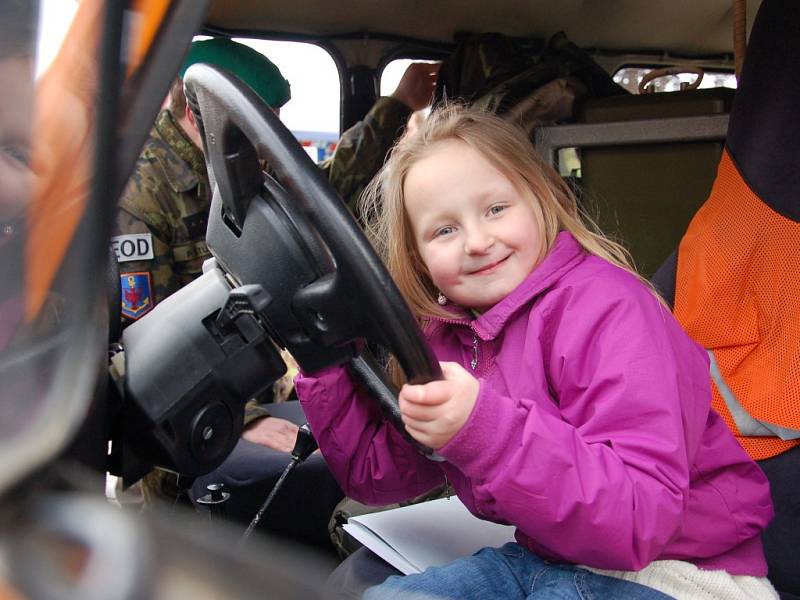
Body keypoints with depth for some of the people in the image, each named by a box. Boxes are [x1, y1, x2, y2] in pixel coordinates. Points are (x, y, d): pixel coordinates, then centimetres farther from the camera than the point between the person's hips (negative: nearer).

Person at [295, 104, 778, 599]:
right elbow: (373, 476, 6)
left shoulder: (605, 307, -21)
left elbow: (641, 519, -29)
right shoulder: (447, 335, 0)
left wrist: (483, 428, -41)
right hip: (543, 559, 6)